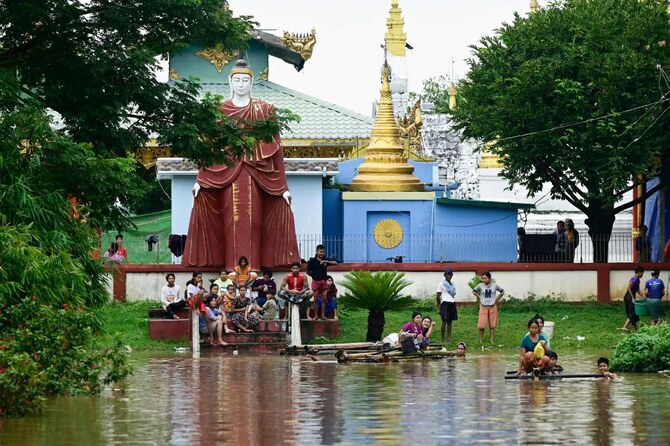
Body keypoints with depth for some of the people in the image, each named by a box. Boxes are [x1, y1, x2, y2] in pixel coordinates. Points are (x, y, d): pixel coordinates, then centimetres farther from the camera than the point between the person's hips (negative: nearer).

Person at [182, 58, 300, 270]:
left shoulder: (264, 110, 8)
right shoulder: (220, 110, 9)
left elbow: (275, 149, 5)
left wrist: (283, 186, 0)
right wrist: (200, 179, -4)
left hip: (256, 173, 0)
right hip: (227, 172, 0)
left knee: (252, 221, -4)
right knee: (232, 222, -4)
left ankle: (252, 269, -3)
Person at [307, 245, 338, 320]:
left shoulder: (325, 259, 5)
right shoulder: (312, 261, -3)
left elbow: (335, 262, -4)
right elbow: (308, 271, 5)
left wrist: (326, 262, -17)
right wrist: (314, 276, -2)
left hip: (324, 281, 3)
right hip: (316, 282, -3)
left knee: (324, 299, 3)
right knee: (316, 299, 0)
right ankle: (316, 316, 6)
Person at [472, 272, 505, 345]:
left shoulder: (495, 286, -4)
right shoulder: (480, 286, -5)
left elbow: (502, 292, 11)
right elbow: (474, 291, 12)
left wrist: (497, 299, 4)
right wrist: (479, 298, 2)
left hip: (492, 307, 1)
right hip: (483, 307, -1)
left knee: (492, 325, 4)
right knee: (481, 324, -5)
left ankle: (492, 340, 10)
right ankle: (481, 339, 7)